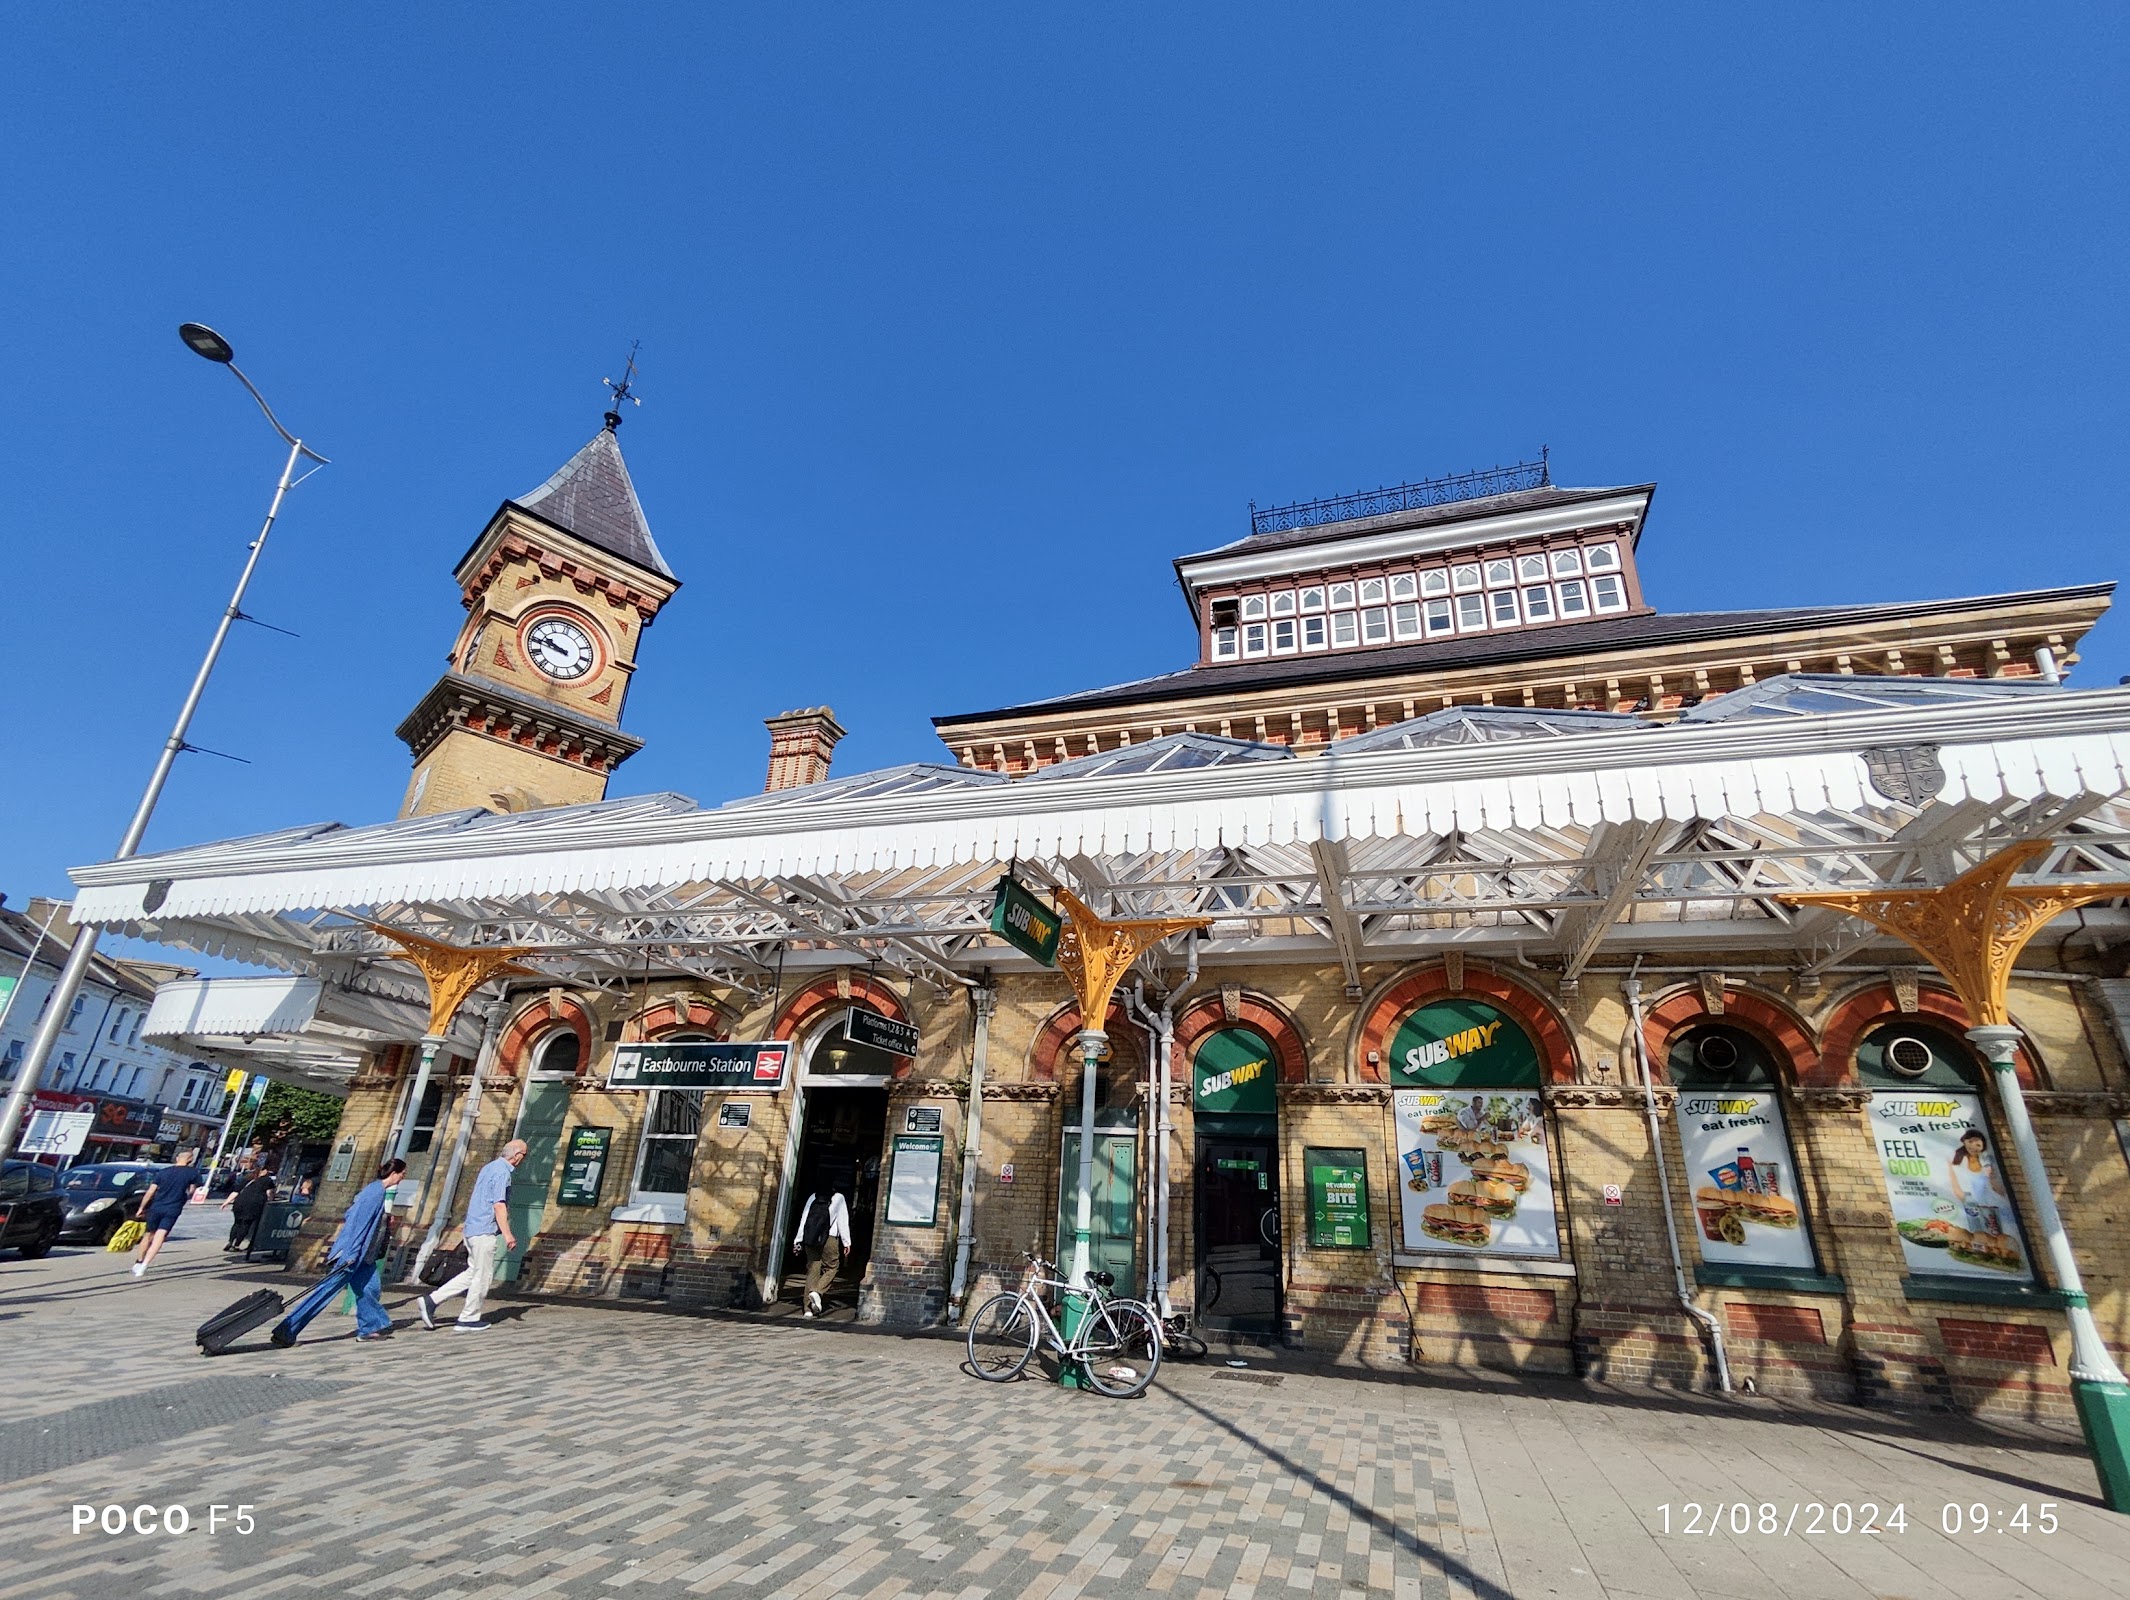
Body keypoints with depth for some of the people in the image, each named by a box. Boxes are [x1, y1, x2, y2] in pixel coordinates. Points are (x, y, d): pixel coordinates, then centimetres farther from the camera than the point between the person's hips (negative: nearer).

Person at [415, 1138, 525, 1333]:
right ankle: (468, 1319, 11)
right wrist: (507, 1234, -19)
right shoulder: (502, 1172, -16)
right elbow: (499, 1205, -21)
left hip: (473, 1229, 9)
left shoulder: (490, 1167, 14)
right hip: (485, 1231, -9)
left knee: (473, 1273, 16)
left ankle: (431, 1300, 11)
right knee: (483, 1276, 2)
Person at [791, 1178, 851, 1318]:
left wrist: (798, 1240, 12)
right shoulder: (838, 1198, 4)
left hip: (810, 1238, 4)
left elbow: (803, 1218, 11)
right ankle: (817, 1292, -15)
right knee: (831, 1268, 9)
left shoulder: (813, 1197, 14)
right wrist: (846, 1242, 2)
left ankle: (809, 1308, 3)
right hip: (829, 1239, -4)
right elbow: (843, 1221, 0)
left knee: (812, 1270, 7)